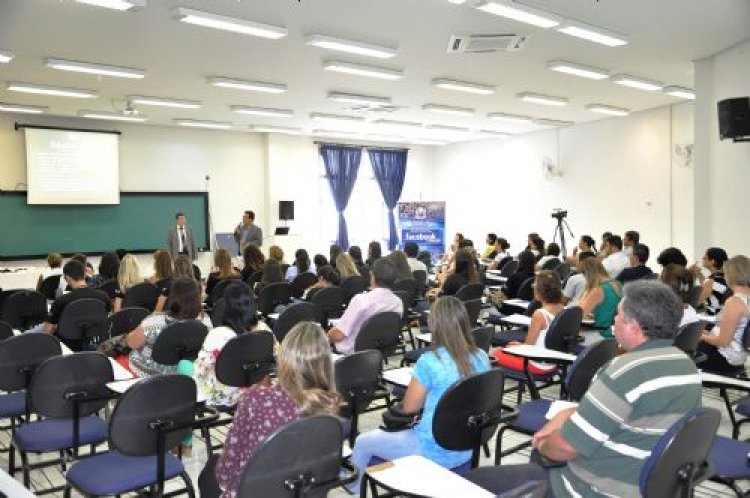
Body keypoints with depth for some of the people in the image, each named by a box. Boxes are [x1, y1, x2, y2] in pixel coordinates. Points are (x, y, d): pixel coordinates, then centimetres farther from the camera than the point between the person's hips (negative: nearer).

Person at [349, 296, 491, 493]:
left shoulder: (430, 362, -24)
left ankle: (353, 484, 45)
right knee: (403, 430, 34)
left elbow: (409, 407, -9)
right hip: (467, 449, 7)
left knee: (363, 442, 17)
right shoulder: (482, 358, -6)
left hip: (435, 453, -6)